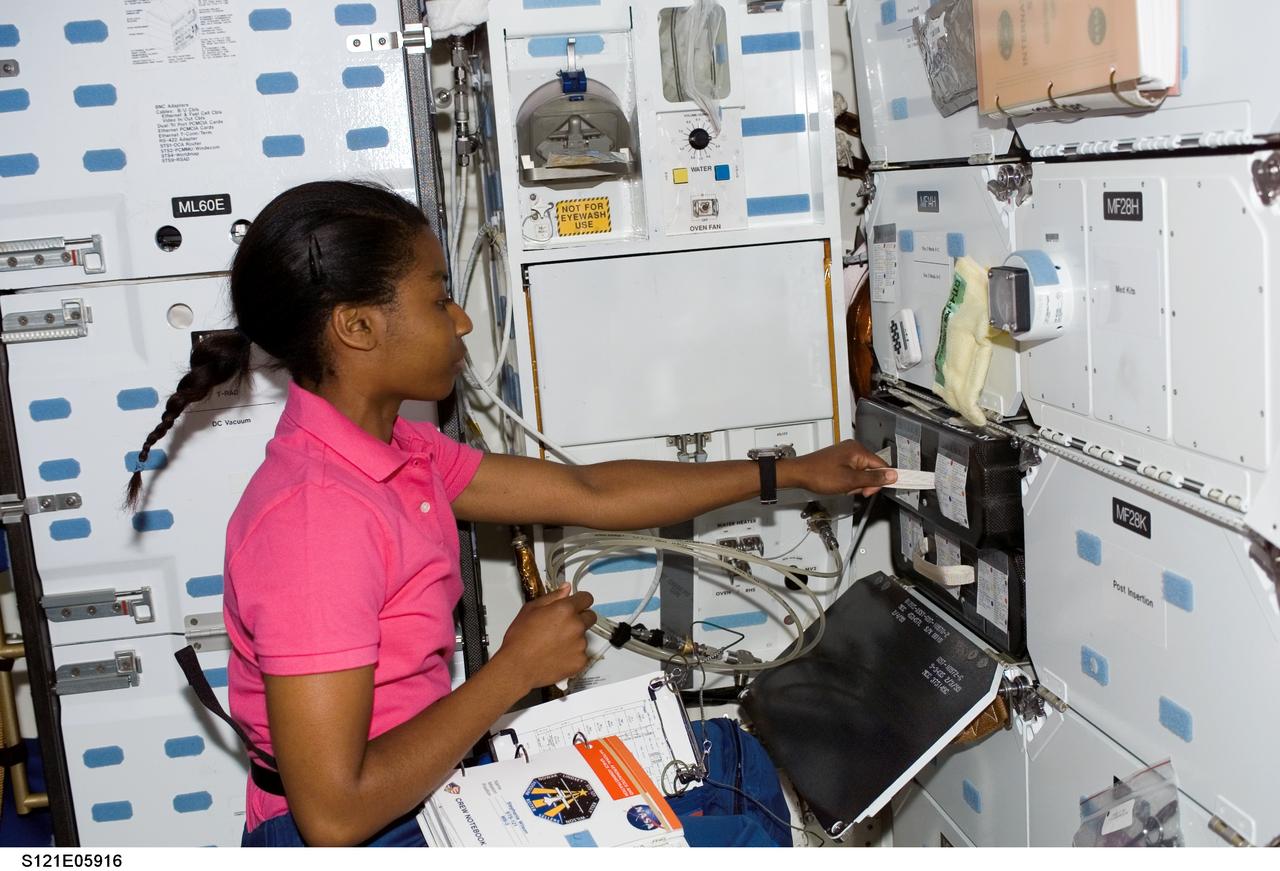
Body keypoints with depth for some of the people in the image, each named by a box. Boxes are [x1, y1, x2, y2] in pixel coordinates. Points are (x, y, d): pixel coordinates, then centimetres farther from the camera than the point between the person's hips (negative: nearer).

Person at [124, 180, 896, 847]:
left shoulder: (391, 452, 1)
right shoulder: (316, 514, -27)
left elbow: (589, 495, 7)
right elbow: (334, 813, -28)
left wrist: (790, 473, 12)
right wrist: (517, 671, -20)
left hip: (418, 794, 8)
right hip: (364, 835, -8)